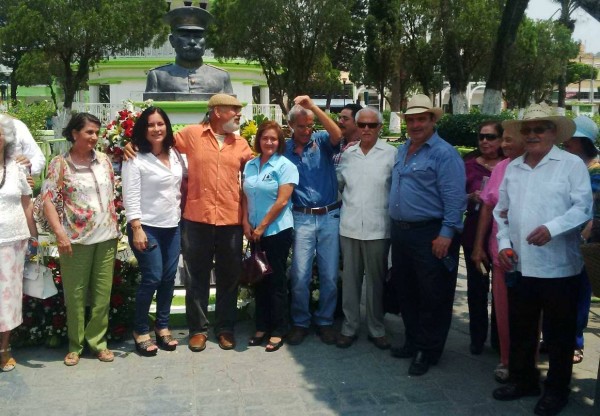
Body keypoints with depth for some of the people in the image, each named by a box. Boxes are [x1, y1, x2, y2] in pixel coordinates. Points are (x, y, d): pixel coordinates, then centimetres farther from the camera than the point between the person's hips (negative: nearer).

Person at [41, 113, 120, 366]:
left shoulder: (104, 160, 8)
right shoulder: (60, 163, -4)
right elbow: (47, 199, -8)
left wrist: (115, 227, 12)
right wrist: (59, 233, -19)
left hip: (106, 236, 3)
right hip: (76, 238, -3)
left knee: (102, 293, 7)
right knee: (75, 294, 5)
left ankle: (98, 341, 21)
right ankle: (75, 345, 21)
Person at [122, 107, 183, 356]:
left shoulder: (174, 154, 8)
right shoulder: (135, 159, -10)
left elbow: (180, 185, 16)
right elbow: (131, 197, -14)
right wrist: (136, 229, -18)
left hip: (173, 226, 6)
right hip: (147, 227, -6)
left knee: (169, 278, 8)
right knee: (152, 278, -6)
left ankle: (162, 326, 23)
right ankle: (140, 330, 11)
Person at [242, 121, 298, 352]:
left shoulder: (285, 166, -7)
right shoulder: (250, 165, 9)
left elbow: (282, 201, -14)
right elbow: (246, 197, 11)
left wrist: (262, 226, -13)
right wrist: (246, 223, -2)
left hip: (277, 231, -5)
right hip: (255, 232, 5)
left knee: (276, 281, 2)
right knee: (259, 279, 11)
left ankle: (279, 330, 13)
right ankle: (262, 326, 23)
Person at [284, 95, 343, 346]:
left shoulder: (322, 141, 2)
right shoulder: (284, 149, 4)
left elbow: (337, 135, -21)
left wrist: (313, 106, -23)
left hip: (330, 215, 0)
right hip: (302, 218, 0)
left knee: (329, 275, 6)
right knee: (300, 276, 0)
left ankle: (325, 321, 23)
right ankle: (300, 323, 19)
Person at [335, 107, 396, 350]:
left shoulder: (391, 154, -4)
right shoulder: (348, 154, 7)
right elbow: (339, 184, 19)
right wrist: (349, 203, 10)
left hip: (378, 229, -3)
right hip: (349, 227, 3)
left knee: (376, 280, 8)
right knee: (350, 278, 11)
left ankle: (376, 329, 23)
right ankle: (349, 327, 24)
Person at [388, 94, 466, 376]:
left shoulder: (444, 154, -11)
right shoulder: (402, 151, 14)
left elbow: (454, 199, -17)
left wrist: (446, 234, -21)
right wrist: (395, 225, 16)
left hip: (430, 234, -8)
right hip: (401, 232, 8)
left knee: (432, 297, 3)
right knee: (405, 291, 17)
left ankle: (428, 351, 16)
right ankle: (413, 341, 33)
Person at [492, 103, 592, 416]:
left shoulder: (572, 164, -4)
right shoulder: (513, 168, 12)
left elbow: (583, 208, -12)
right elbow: (501, 211, 14)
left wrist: (551, 228, -25)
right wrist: (504, 243, 2)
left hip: (559, 267, -5)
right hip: (519, 265, 5)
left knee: (558, 334, 8)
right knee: (520, 329, 16)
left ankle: (556, 390, 25)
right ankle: (522, 380, 34)